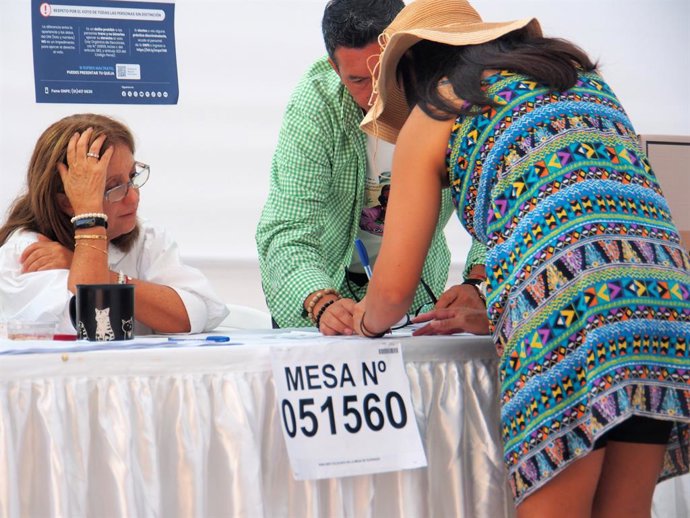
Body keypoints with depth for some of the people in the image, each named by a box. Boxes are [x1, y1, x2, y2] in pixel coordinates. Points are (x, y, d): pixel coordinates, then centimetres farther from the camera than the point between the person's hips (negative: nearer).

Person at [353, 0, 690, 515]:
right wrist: (493, 321, 42)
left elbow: (395, 287, 12)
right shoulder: (578, 74, 31)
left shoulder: (431, 117, 15)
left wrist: (367, 320, 36)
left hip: (564, 316, -6)